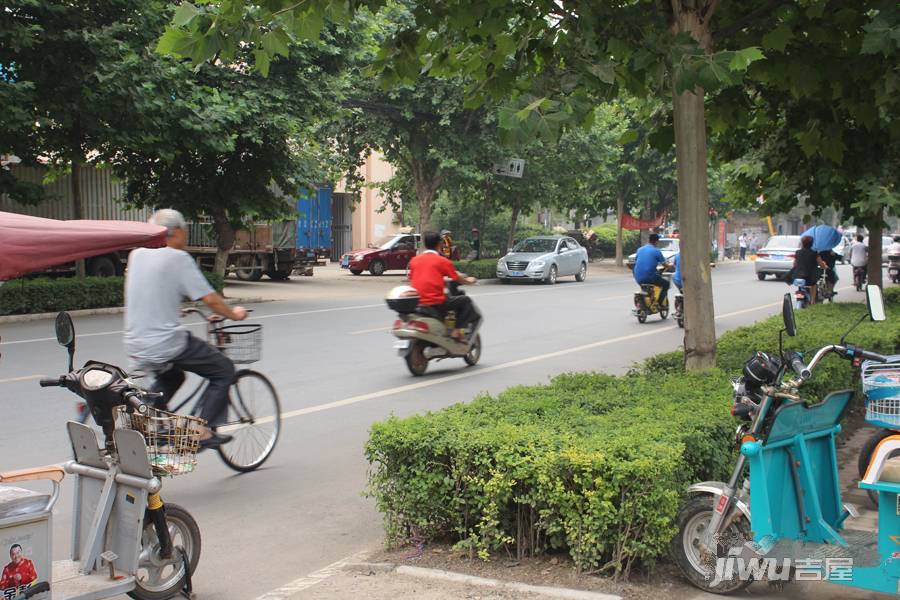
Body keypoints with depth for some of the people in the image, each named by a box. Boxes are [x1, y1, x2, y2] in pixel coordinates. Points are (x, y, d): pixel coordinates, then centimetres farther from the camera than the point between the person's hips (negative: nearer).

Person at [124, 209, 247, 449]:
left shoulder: (137, 254, 9)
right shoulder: (178, 258, -11)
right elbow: (209, 298, -12)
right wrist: (233, 314, 5)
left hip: (135, 346, 8)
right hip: (167, 343, -8)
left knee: (171, 377, 35)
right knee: (224, 370, 8)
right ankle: (204, 431, 2)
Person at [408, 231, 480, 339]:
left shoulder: (414, 260, 11)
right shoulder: (442, 261, 0)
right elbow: (457, 279, 5)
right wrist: (468, 280, 27)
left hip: (417, 304, 5)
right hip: (436, 302, -5)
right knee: (465, 300, 13)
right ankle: (459, 329, 1)